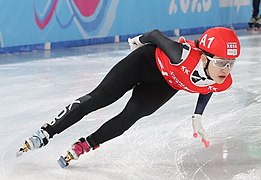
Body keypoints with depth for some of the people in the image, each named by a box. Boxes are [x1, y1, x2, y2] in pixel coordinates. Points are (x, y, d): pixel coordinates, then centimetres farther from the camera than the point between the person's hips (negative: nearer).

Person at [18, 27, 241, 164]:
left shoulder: (222, 83, -26)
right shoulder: (185, 56, -43)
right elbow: (157, 35, -23)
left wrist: (197, 118, 1)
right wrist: (140, 40, -4)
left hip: (165, 84, 4)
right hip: (148, 60, -4)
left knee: (130, 116, -16)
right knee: (99, 97, -9)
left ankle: (85, 145, 2)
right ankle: (47, 132, 3)